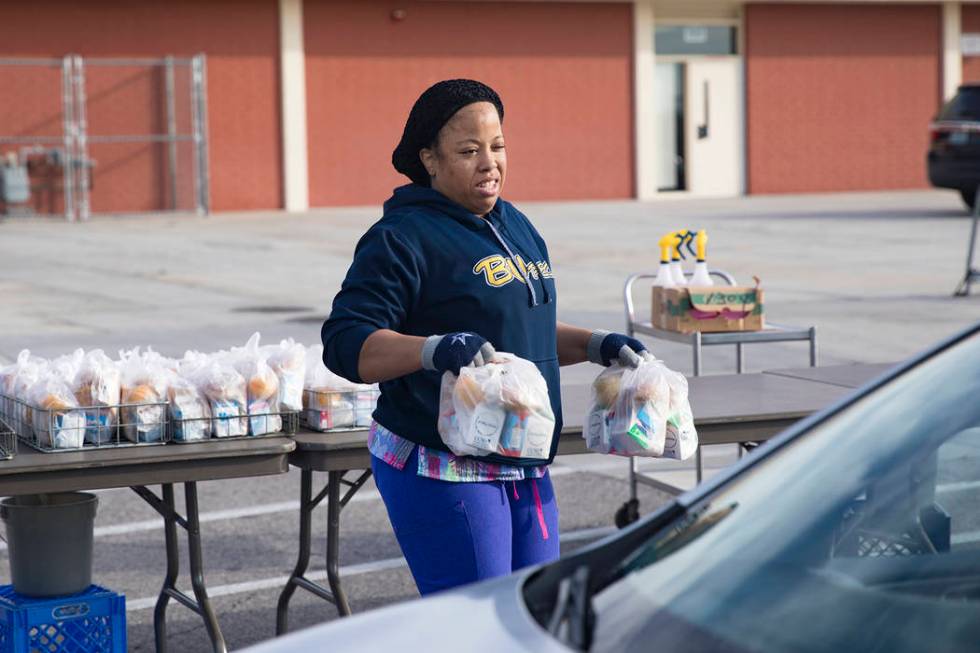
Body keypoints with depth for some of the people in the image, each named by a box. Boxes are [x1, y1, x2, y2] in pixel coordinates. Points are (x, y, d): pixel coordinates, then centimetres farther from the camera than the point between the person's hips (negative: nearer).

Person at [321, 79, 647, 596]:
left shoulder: (516, 227, 16)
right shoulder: (403, 238, -11)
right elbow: (345, 346, -19)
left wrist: (595, 345, 13)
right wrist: (435, 350, -34)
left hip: (525, 468, 8)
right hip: (441, 469, -8)